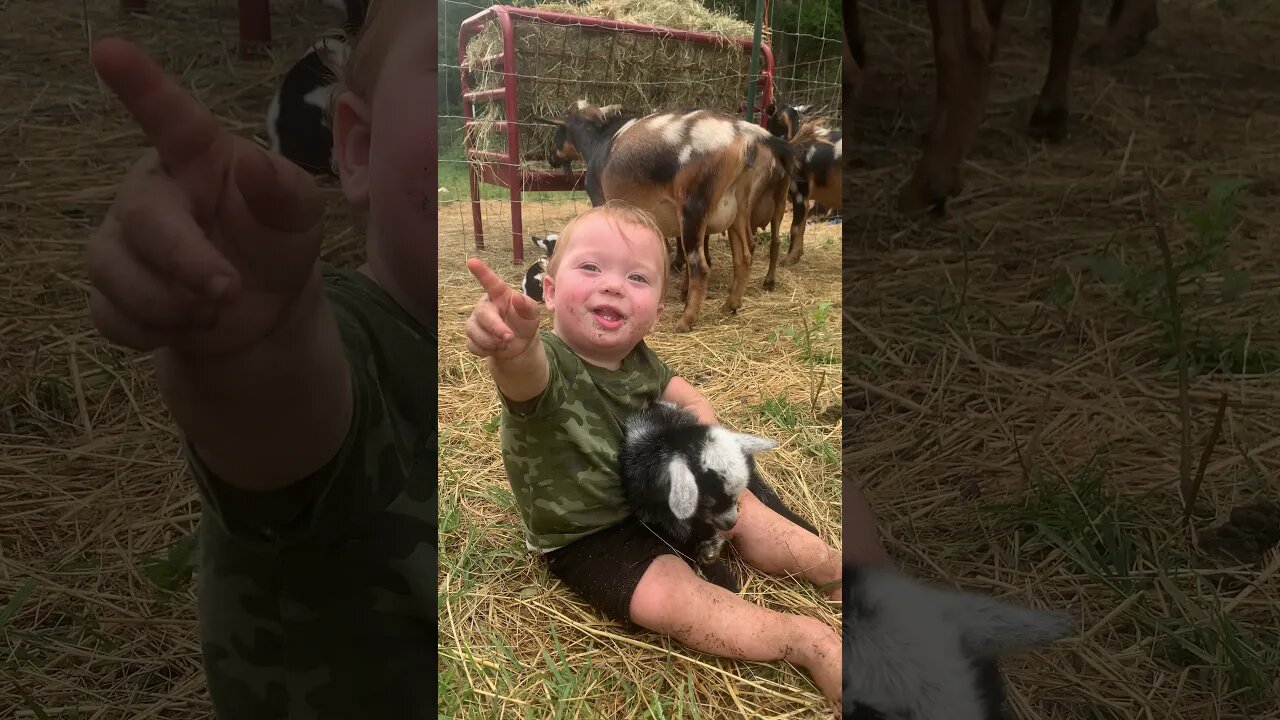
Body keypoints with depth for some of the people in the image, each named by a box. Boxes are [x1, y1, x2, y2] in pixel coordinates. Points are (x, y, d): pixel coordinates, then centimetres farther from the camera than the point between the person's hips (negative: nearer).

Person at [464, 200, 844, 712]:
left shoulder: (637, 359, -9)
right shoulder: (545, 364, -31)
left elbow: (689, 400, 7)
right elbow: (525, 370, -56)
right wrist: (512, 344, -81)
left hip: (650, 493, 7)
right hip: (585, 536, -7)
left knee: (743, 510, 5)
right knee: (672, 597, -25)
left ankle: (835, 570, 23)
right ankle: (807, 641, -16)